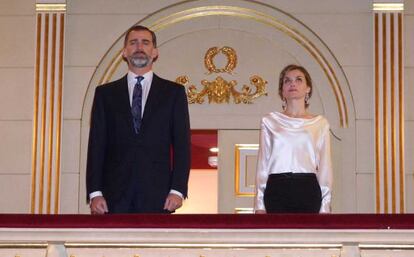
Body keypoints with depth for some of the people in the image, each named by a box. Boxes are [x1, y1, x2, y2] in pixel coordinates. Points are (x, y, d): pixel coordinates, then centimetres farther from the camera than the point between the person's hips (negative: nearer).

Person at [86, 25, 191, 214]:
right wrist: (95, 192, -3)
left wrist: (177, 190, -5)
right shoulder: (105, 93, 13)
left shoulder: (173, 92, 11)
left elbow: (182, 144, 6)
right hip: (114, 196, 1)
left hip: (157, 196, -1)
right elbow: (97, 145, 8)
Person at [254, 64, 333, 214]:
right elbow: (262, 165, 10)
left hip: (307, 190, 0)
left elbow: (325, 167, 8)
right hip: (276, 190, 0)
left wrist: (325, 206, 1)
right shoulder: (270, 122, 12)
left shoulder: (320, 123, 11)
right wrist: (259, 204, 2)